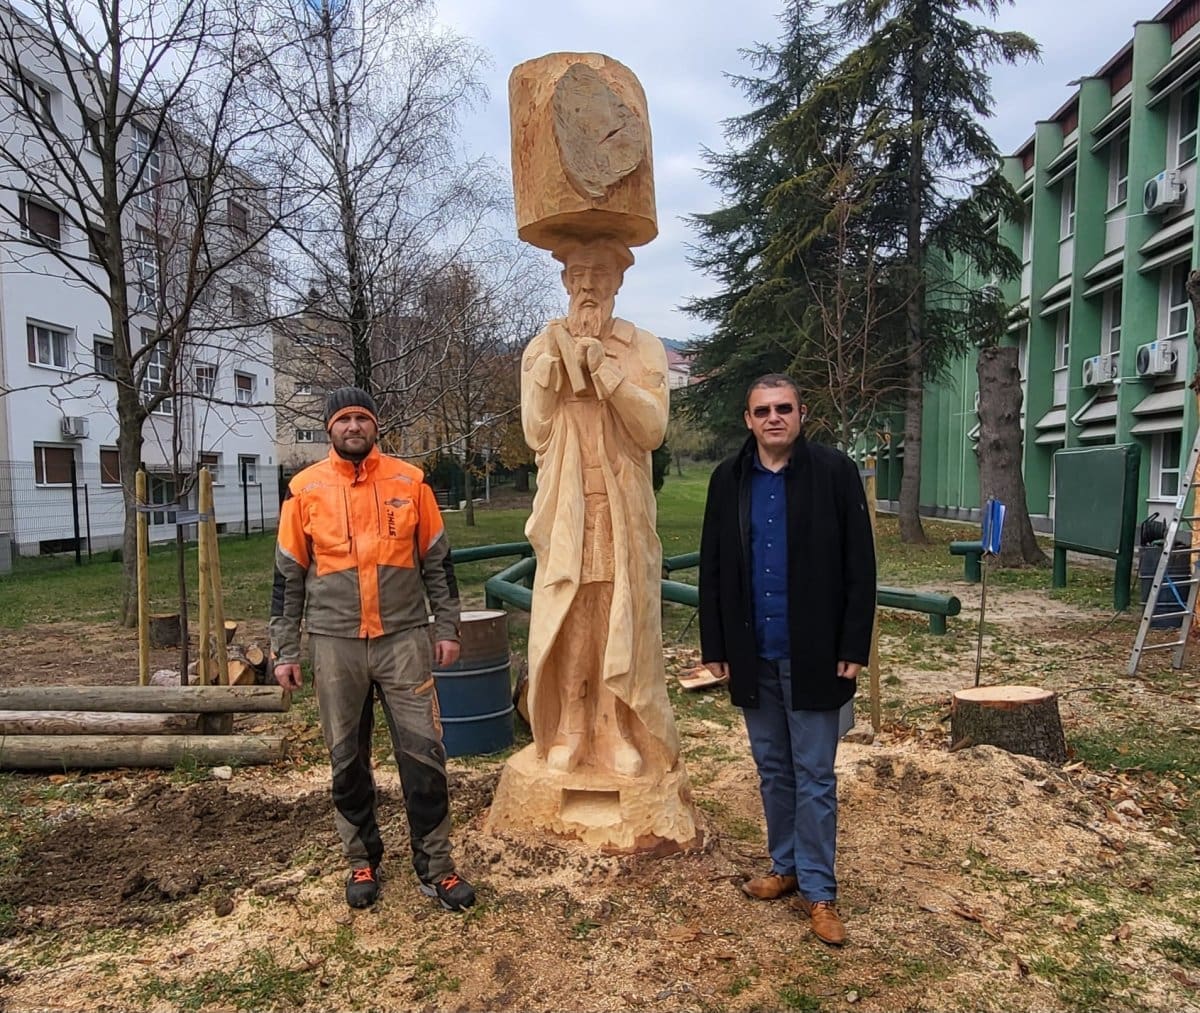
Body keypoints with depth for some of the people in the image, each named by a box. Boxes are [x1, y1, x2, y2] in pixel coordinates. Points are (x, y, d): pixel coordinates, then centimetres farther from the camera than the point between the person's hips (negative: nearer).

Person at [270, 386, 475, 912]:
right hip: (336, 644, 1)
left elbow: (437, 561, 7)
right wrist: (285, 650, 3)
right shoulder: (305, 489, 2)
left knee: (423, 752, 0)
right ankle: (362, 859, 30)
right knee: (347, 760, 11)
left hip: (404, 638, 0)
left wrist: (447, 627, 4)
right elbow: (288, 576, 5)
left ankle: (434, 864, 15)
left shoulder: (410, 482, 2)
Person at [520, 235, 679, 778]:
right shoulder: (541, 349, 8)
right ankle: (569, 732, 14)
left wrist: (602, 366, -16)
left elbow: (652, 428, -9)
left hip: (624, 513, -1)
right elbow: (535, 432, -2)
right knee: (566, 626, 3)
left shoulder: (643, 347, 4)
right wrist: (559, 359, -9)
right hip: (564, 513, 1)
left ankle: (620, 734, 12)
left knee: (623, 625, 2)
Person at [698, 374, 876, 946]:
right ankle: (785, 867, 33)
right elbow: (712, 571, 5)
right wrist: (715, 648, 2)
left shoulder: (835, 473, -6)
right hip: (753, 656, 4)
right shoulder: (728, 480, 4)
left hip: (813, 656, -3)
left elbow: (859, 568, -6)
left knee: (814, 776, 6)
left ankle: (817, 891, 20)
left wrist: (853, 647, -9)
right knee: (773, 770, 16)